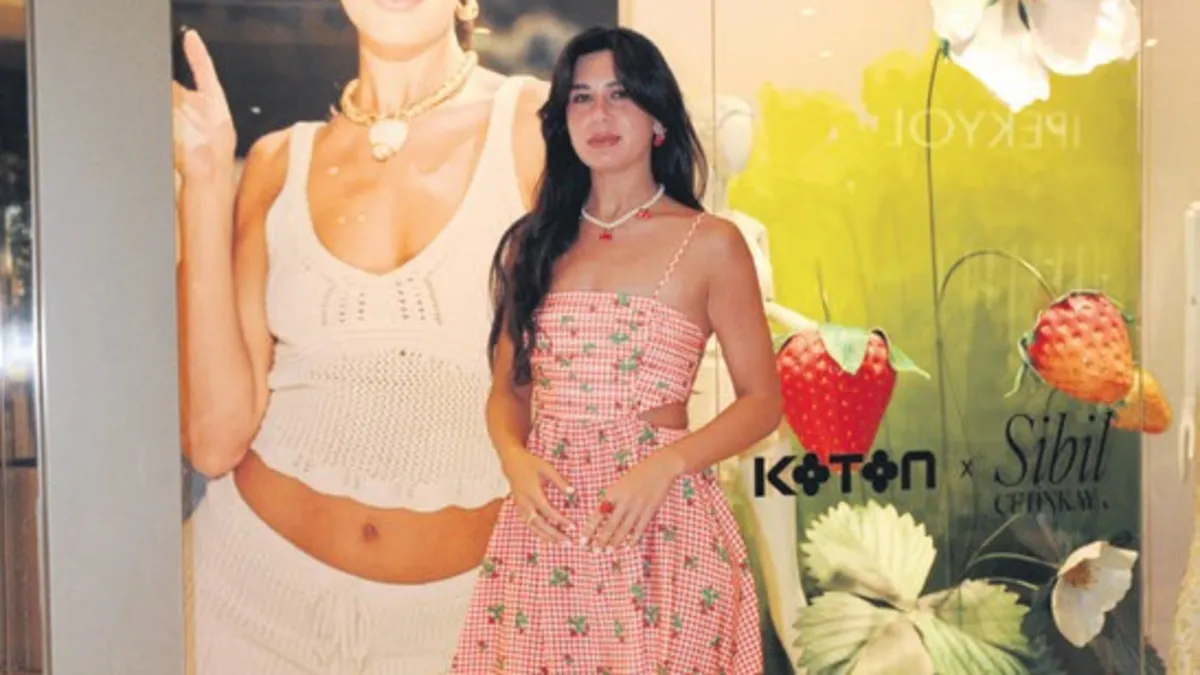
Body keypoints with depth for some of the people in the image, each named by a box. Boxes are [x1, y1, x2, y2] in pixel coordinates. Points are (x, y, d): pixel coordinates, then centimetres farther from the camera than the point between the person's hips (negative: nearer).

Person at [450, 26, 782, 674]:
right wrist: (515, 458, -9)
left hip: (660, 522, -3)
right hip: (545, 524, 3)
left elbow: (762, 401, -2)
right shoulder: (533, 244, 8)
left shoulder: (710, 243, -3)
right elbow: (508, 388, 12)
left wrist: (666, 465, -17)